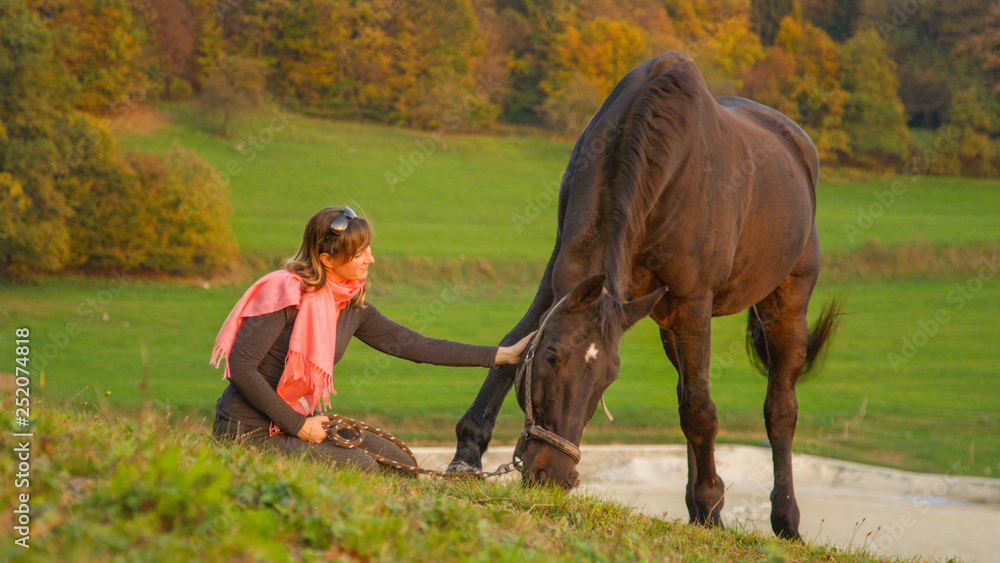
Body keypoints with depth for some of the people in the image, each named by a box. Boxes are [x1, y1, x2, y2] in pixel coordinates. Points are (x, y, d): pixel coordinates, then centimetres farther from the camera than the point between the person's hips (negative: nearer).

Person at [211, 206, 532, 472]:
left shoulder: (352, 305, 5)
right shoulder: (286, 293, -19)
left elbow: (410, 344, 8)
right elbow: (240, 367, -22)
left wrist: (501, 355, 5)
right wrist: (298, 426, -20)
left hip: (299, 421, 9)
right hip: (250, 432, -9)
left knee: (399, 465, 3)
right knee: (360, 466, -21)